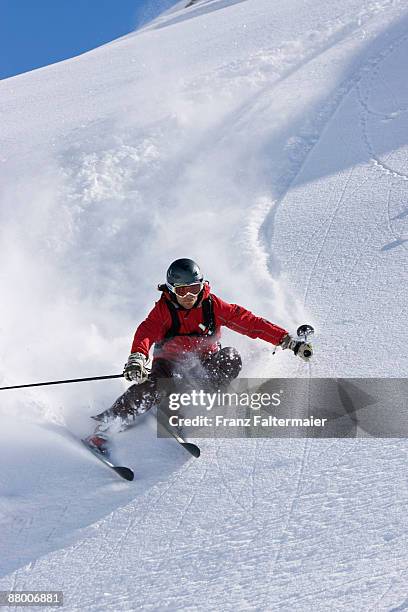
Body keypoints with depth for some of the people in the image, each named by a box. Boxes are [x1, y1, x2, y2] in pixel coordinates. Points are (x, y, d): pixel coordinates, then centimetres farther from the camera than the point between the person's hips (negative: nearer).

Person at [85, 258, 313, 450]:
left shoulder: (212, 305, -8)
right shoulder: (164, 309, -11)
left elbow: (250, 322, -9)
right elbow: (147, 332, -29)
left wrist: (288, 341, -13)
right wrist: (137, 358, -51)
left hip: (203, 366, 2)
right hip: (170, 363, -2)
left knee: (231, 357, -25)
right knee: (154, 384, -33)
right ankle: (105, 426, -30)